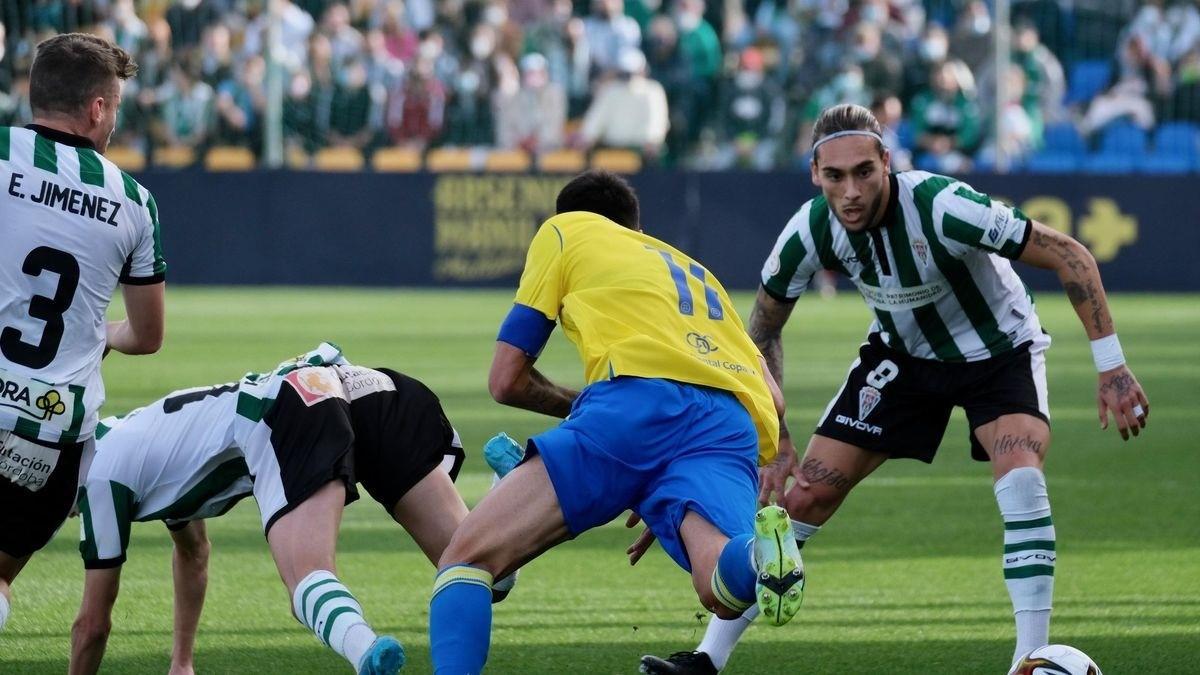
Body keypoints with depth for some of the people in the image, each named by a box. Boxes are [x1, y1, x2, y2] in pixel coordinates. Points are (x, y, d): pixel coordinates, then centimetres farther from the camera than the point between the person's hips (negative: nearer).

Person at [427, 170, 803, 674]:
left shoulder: (564, 231, 27)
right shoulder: (694, 269, 41)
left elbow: (506, 380, 21)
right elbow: (772, 401, 34)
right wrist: (671, 504, 40)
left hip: (637, 403, -4)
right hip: (736, 425, 4)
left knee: (467, 557, 0)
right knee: (722, 590, -21)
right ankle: (757, 552, -57)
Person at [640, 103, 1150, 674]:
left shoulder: (941, 207, -36)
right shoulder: (811, 231, -22)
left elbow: (1069, 255, -28)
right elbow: (763, 332, -3)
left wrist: (1111, 365, -30)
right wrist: (774, 441, -8)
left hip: (999, 351, -4)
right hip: (902, 353, 4)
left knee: (1021, 483, -30)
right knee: (804, 496, -3)